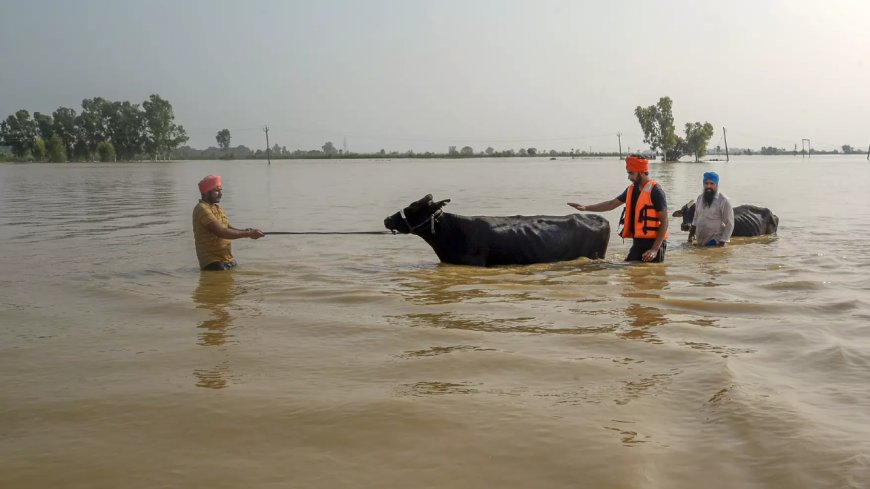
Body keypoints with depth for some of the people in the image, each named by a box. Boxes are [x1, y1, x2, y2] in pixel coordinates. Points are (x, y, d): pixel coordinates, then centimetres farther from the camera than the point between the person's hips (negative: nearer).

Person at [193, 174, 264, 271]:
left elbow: (228, 229, 13)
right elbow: (220, 232, -23)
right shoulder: (202, 209, -14)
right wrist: (248, 234, -23)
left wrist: (245, 231, -9)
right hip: (212, 262, -9)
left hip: (228, 259, 9)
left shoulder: (217, 207, 16)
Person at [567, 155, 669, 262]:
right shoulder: (632, 189, 11)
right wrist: (585, 208, 16)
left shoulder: (655, 191, -12)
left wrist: (655, 249, -20)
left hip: (653, 243, -8)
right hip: (637, 243, 8)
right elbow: (612, 204, 22)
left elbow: (664, 222, -14)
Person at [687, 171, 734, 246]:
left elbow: (729, 224, -11)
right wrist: (691, 232, 16)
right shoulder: (700, 198, 7)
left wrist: (722, 242, -15)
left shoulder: (724, 201, -12)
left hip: (714, 242, -6)